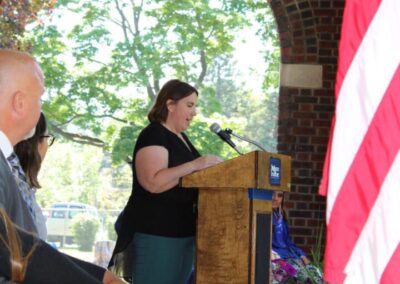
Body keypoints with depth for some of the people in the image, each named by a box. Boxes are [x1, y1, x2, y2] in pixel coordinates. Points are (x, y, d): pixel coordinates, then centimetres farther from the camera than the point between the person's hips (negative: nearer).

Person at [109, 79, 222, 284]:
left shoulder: (180, 137, 17)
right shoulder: (153, 136, -12)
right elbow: (153, 182, -26)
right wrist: (194, 165, -27)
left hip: (182, 230, 10)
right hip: (155, 232, -10)